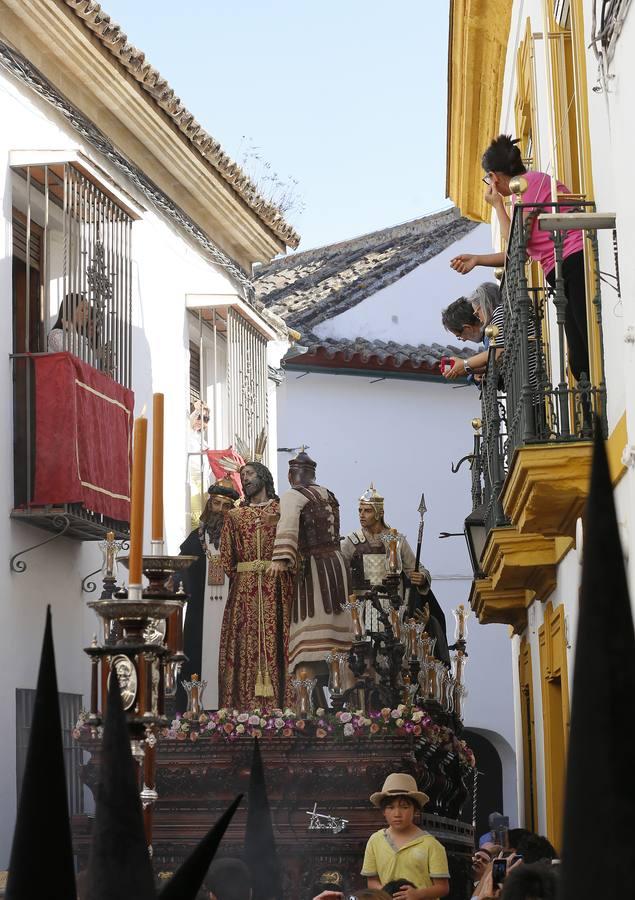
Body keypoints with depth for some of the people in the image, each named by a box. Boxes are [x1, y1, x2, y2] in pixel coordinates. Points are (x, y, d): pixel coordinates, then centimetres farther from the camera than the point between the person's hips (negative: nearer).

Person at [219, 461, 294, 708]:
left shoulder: (283, 511, 9)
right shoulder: (235, 516, 16)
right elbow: (226, 559, 13)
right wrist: (241, 578, 6)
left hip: (277, 587, -2)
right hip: (243, 590, 2)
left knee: (275, 641, -6)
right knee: (245, 645, -4)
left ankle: (279, 702, -8)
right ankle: (245, 704, -6)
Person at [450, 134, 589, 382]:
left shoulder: (528, 181, -3)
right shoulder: (534, 182, 26)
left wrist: (497, 205, 5)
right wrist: (477, 259, 27)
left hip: (577, 265, -10)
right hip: (566, 277, 10)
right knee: (580, 362, 2)